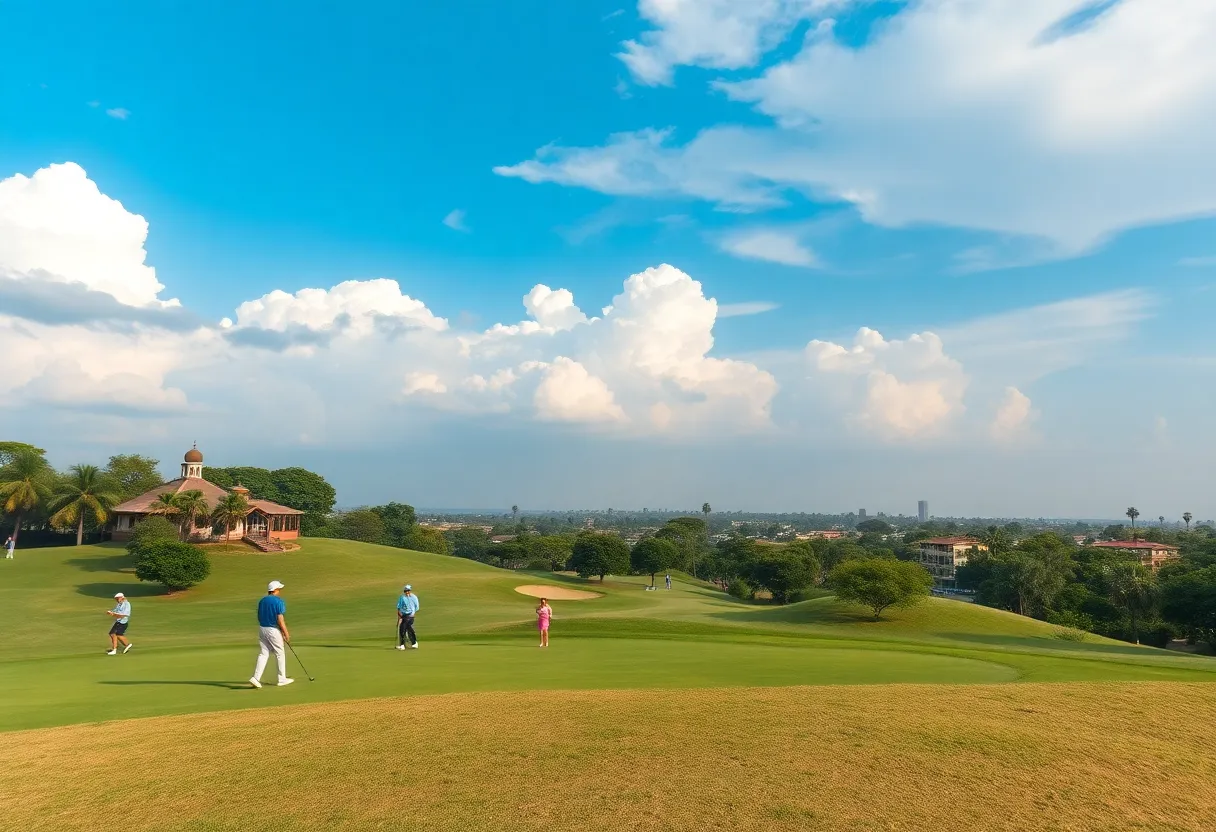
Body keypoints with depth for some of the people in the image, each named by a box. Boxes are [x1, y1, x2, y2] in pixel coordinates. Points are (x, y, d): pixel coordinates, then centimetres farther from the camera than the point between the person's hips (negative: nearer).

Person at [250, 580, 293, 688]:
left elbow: (259, 617, 13)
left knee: (263, 654, 8)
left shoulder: (262, 601, 8)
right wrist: (286, 633, -9)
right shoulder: (279, 601, -14)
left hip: (262, 629, 6)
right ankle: (282, 679, 14)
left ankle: (256, 677, -5)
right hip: (274, 630, -6)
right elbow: (280, 619, -17)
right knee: (280, 654, 6)